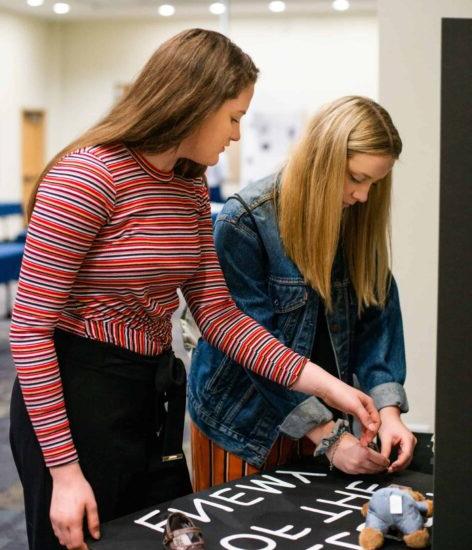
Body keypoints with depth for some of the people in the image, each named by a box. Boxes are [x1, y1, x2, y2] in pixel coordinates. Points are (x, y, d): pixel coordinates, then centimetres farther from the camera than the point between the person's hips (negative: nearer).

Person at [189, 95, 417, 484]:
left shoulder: (358, 220, -2)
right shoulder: (244, 222, -19)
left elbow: (377, 315, -4)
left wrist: (388, 408, -18)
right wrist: (327, 436, -23)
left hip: (323, 412, 5)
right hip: (246, 421, -5)